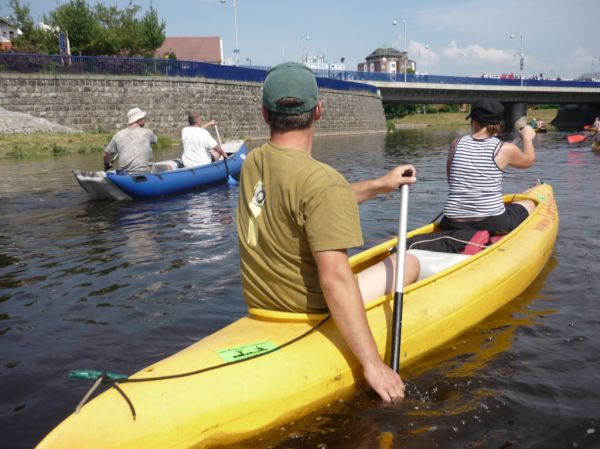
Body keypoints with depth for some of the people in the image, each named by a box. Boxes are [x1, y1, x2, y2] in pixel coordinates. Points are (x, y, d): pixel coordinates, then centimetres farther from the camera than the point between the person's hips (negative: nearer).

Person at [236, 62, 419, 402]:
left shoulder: (252, 163, -2)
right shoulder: (323, 180, -27)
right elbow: (335, 278, -32)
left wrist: (378, 185, 12)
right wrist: (373, 363, -28)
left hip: (262, 306, 8)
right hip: (314, 313, -7)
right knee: (409, 263, 12)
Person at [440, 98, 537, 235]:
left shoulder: (457, 144, 2)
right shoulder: (505, 149, -4)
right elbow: (529, 160, 19)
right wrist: (527, 137, 37)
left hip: (454, 227, 3)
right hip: (493, 225, -3)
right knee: (529, 204, 26)